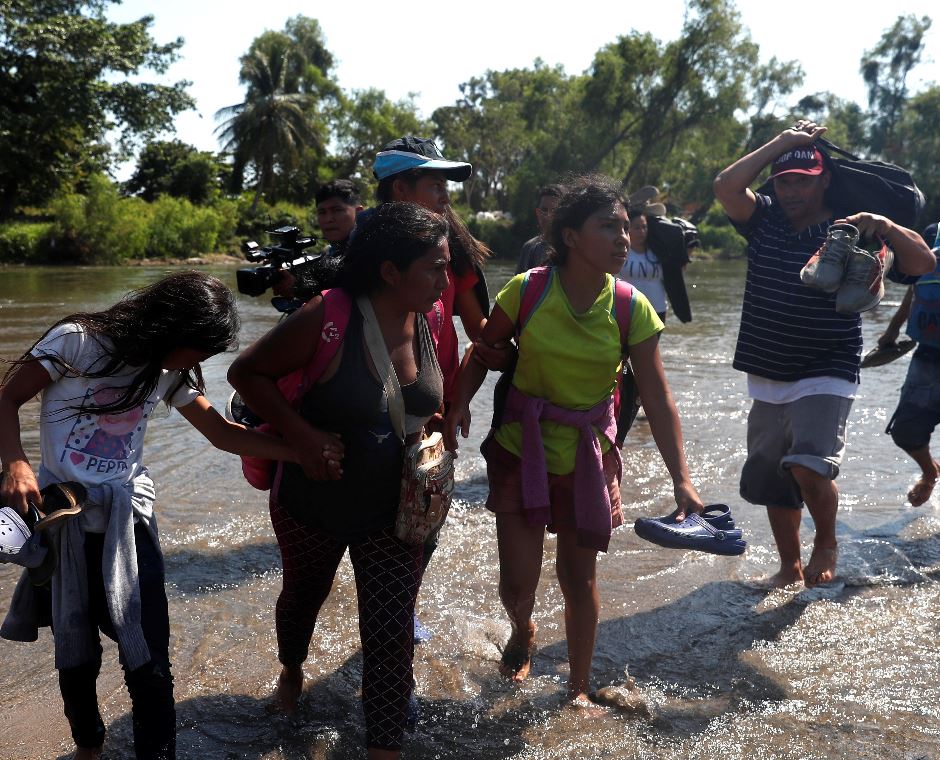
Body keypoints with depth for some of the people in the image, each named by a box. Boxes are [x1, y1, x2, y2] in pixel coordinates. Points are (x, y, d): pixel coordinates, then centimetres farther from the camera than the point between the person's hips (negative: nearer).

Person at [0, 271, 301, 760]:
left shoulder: (171, 370, 6)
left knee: (149, 661, -6)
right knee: (75, 653, 13)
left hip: (128, 522, 3)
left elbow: (223, 433, 7)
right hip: (60, 520, -3)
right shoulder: (76, 341, -10)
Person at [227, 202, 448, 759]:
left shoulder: (429, 321, -10)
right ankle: (292, 671, 58)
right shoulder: (329, 319, -26)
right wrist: (304, 435, -26)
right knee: (304, 596, 25)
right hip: (314, 500, -2)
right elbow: (247, 372, -17)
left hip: (394, 509, 2)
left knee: (392, 634, -2)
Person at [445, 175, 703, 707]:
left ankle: (580, 688, 34)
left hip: (588, 458, 1)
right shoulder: (526, 291, -13)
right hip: (522, 450, 0)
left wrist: (681, 480, -15)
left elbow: (658, 400, -10)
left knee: (580, 580, 10)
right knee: (518, 583, 1)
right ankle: (523, 632, 40)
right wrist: (460, 404, -17)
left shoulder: (632, 310, -11)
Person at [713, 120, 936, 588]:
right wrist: (783, 141, -7)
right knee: (772, 484, 12)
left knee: (809, 466, -25)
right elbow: (726, 185, -12)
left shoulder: (850, 231, -3)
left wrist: (885, 226, -26)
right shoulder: (765, 220, 5)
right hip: (766, 381, 4)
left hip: (826, 377, -4)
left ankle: (827, 543, 5)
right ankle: (790, 568, 32)